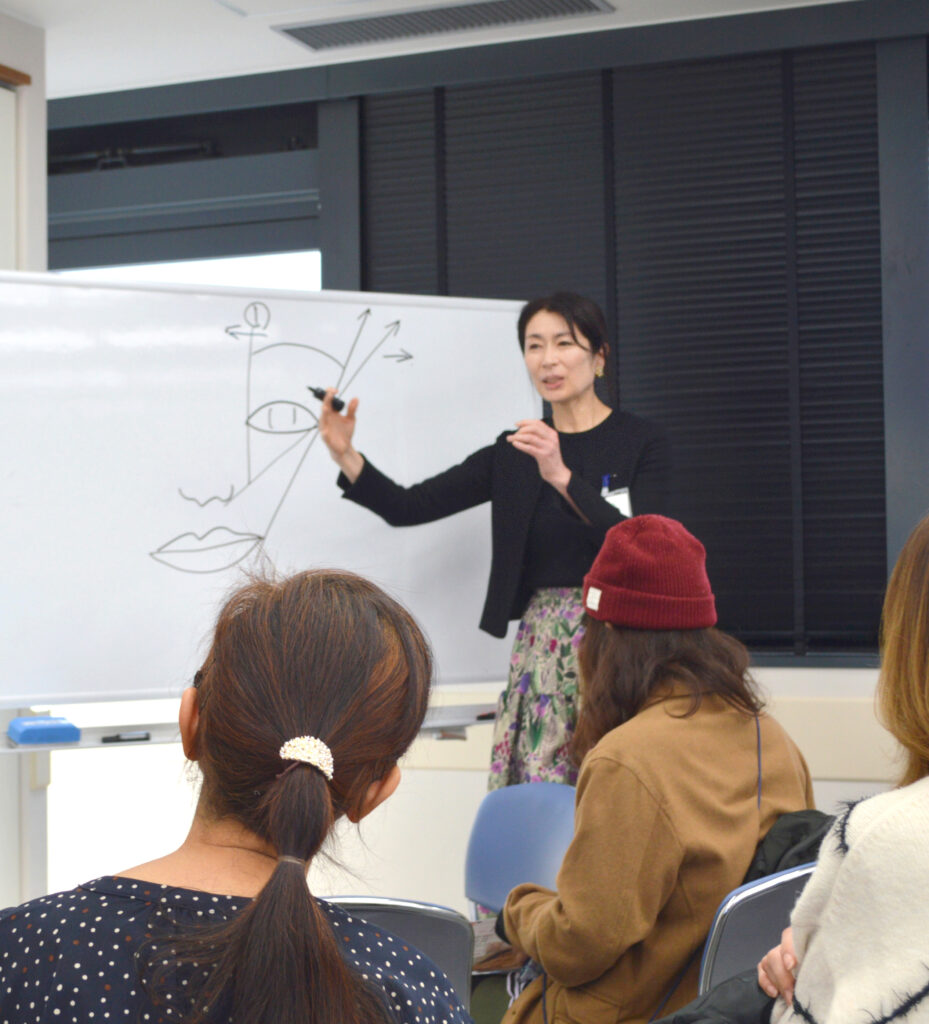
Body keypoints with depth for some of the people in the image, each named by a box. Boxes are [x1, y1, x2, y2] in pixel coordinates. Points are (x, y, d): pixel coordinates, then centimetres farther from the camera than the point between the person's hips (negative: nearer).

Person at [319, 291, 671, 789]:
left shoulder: (642, 442, 1)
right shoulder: (512, 454, 12)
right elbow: (408, 506, 10)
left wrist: (562, 477, -22)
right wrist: (345, 455, -6)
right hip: (542, 650, 3)